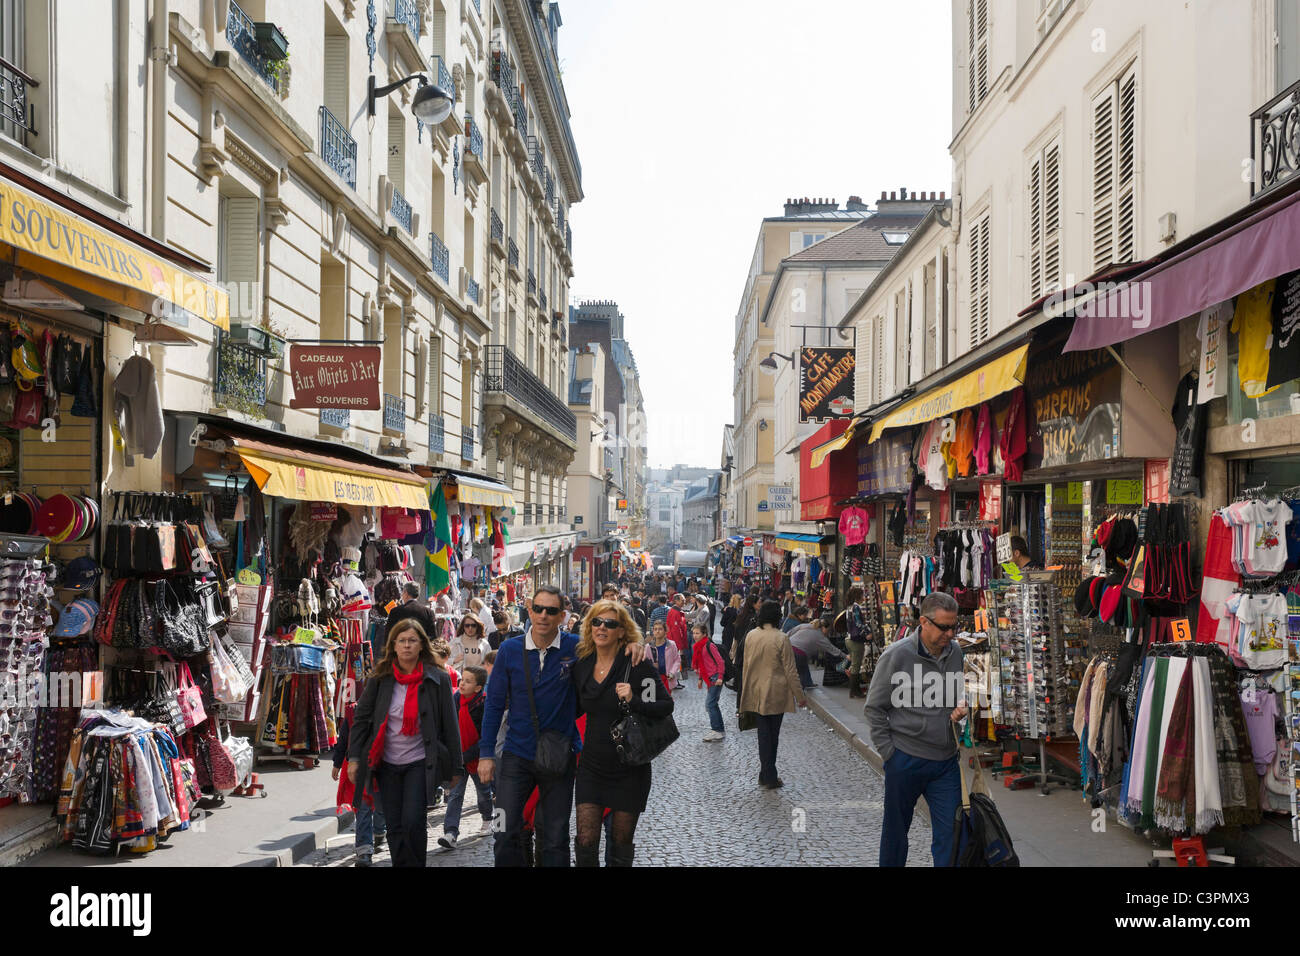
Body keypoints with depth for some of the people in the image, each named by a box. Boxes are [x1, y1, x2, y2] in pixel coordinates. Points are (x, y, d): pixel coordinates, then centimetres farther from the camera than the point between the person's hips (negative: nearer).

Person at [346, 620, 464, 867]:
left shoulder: (438, 680, -3)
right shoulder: (379, 679, 2)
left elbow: (449, 726, -1)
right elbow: (361, 718, 6)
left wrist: (456, 768, -1)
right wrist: (354, 758, -1)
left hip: (420, 764, -3)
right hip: (387, 764, 3)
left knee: (413, 823, -12)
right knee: (395, 828, 6)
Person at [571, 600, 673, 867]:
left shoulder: (636, 664, -12)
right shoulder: (581, 666, 3)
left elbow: (666, 705, -14)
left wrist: (633, 701, -27)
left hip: (629, 767, -3)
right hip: (592, 764, 3)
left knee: (621, 844, 9)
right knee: (585, 842, -1)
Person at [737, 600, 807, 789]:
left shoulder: (750, 636, -1)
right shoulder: (781, 638, -16)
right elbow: (790, 670, -12)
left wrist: (746, 691, 22)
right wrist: (800, 696, -3)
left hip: (756, 692, 4)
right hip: (776, 692, -4)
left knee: (763, 733, 11)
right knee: (773, 734, 6)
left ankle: (766, 776, 14)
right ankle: (769, 777, 12)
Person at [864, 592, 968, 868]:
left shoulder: (957, 653, 2)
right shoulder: (897, 654, -12)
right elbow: (874, 708, -6)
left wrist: (962, 707, -3)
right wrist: (888, 751, -8)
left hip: (946, 761, 4)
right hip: (905, 760, -3)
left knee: (949, 832, 4)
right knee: (896, 831, 12)